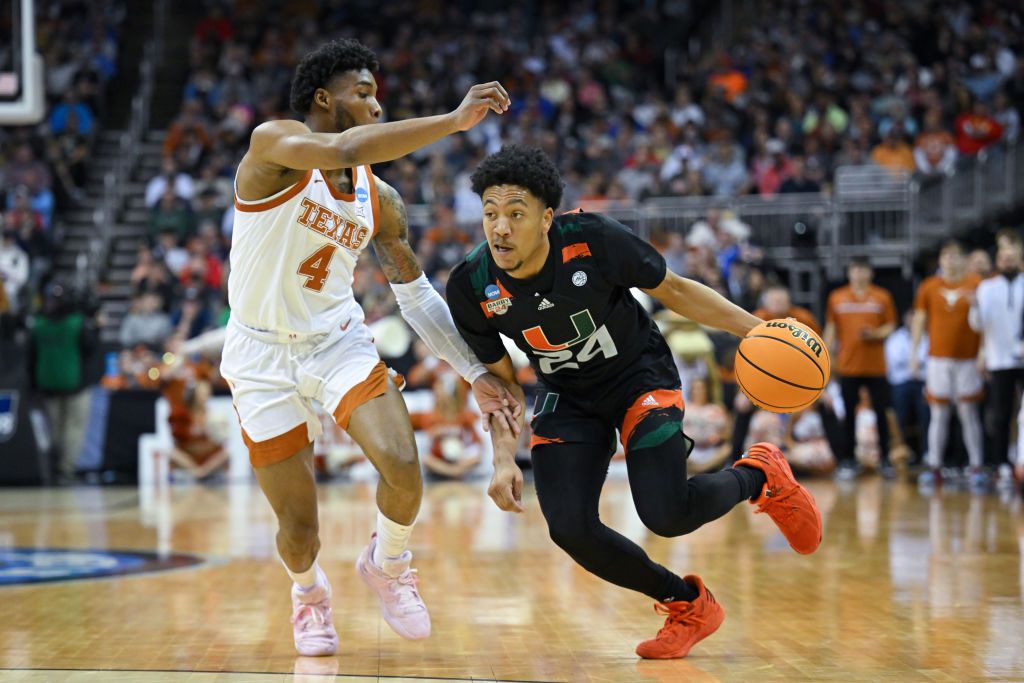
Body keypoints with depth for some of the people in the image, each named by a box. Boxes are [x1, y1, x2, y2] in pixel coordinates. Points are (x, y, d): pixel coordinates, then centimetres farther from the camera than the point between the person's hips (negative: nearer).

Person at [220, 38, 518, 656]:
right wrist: (455, 120, -34)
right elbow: (343, 151, -34)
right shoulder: (273, 144, -13)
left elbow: (417, 295, 11)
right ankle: (309, 591, 34)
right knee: (299, 527, -3)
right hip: (263, 353, -4)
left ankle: (387, 564, 13)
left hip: (339, 340, 4)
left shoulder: (381, 201, 3)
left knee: (402, 466, -21)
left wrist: (476, 373, 5)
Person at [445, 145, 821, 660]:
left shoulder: (593, 241, -27)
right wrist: (504, 459, -17)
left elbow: (673, 292, -10)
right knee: (569, 528, -15)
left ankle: (760, 475, 14)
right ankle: (687, 605, 9)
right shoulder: (470, 288, -19)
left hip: (640, 376, -3)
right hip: (568, 398, 3)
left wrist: (758, 329, -15)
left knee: (666, 514, -20)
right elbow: (503, 381, -4)